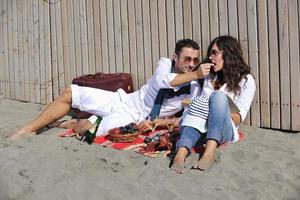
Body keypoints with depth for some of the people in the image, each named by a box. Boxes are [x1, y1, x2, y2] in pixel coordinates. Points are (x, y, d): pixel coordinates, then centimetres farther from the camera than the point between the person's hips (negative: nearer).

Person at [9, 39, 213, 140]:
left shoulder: (194, 90, -12)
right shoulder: (165, 63, -6)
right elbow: (160, 82, -26)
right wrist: (195, 75, -30)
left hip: (136, 119, -4)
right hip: (122, 100, 4)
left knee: (90, 129, -28)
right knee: (69, 93, -1)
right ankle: (26, 131, 11)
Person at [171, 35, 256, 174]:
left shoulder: (246, 80, 9)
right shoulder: (210, 77, 24)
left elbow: (239, 118, 1)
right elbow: (201, 104, 14)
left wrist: (221, 110, -15)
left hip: (224, 131, -3)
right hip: (201, 130, 3)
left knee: (218, 96, -30)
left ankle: (210, 151, -51)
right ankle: (181, 153, -56)